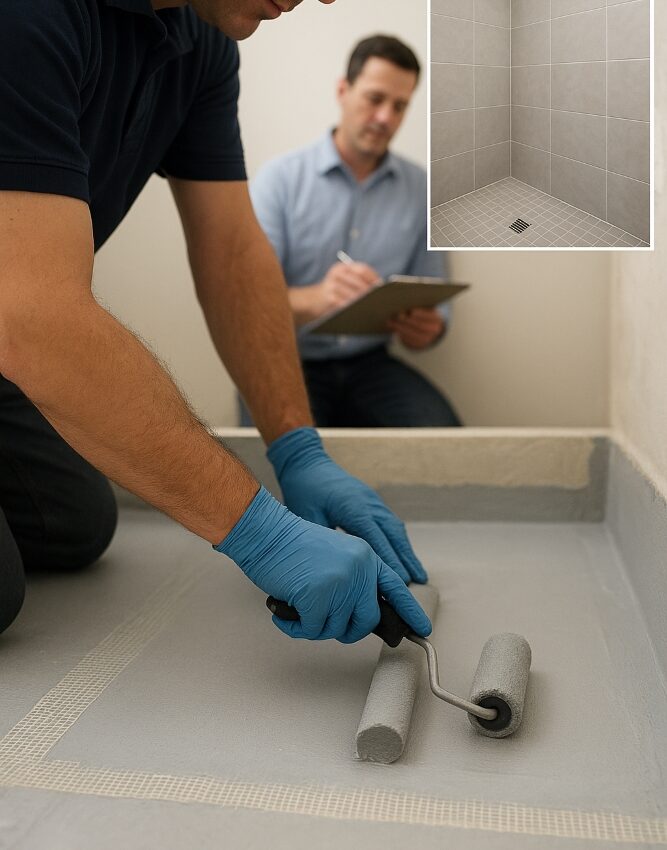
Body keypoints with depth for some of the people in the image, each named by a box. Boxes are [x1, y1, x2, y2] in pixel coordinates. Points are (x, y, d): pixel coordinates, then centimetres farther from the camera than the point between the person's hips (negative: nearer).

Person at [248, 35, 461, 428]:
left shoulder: (421, 189, 6)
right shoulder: (279, 177, -5)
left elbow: (433, 299, 10)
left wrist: (428, 328, -16)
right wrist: (314, 300, -36)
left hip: (371, 365, 3)